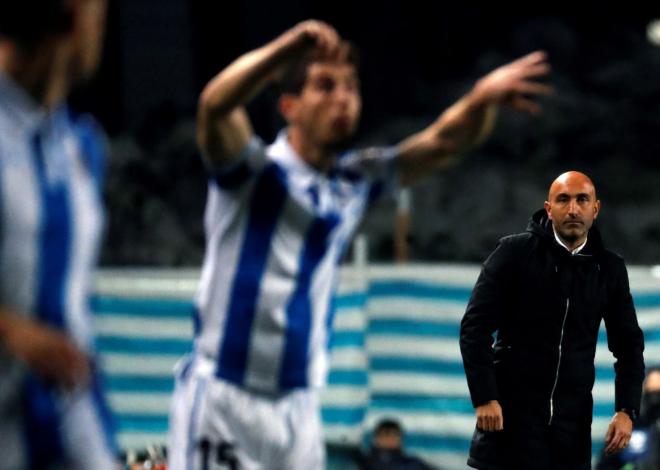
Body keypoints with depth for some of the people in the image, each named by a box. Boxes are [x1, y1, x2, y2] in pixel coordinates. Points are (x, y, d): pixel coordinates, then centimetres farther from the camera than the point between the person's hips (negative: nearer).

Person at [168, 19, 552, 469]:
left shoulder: (355, 182, 9)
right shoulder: (252, 171, -8)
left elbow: (444, 142, -2)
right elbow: (215, 105, -28)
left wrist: (484, 97, -25)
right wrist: (288, 46, -45)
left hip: (298, 406, 6)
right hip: (221, 395, -6)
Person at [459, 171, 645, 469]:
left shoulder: (609, 268, 6)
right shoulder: (515, 252, -4)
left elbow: (629, 344, 13)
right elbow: (475, 326, -6)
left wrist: (626, 410, 0)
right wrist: (484, 398, -14)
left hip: (573, 418, 3)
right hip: (512, 410, -3)